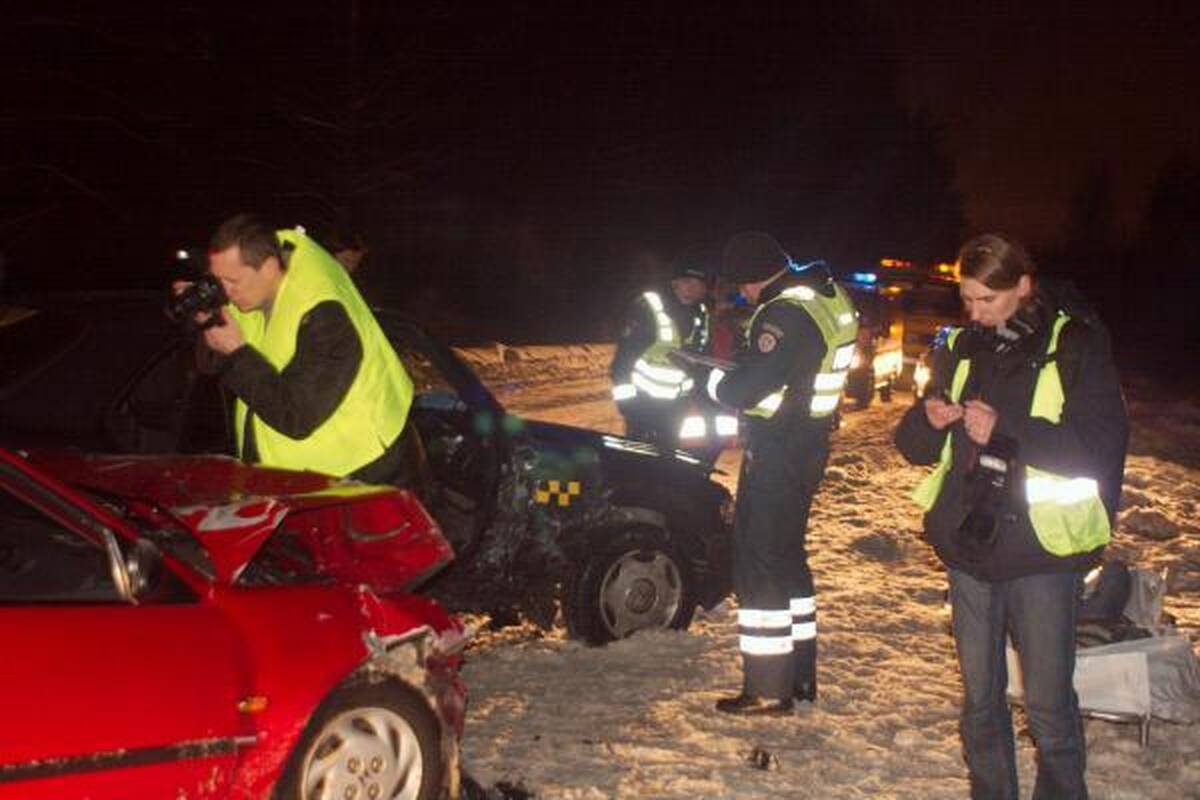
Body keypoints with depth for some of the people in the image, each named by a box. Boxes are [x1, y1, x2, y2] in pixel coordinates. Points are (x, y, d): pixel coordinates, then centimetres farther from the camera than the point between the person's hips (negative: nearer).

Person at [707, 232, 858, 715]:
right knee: (788, 556, 20)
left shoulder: (786, 316, -23)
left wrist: (714, 380, -6)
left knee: (758, 562, -1)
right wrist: (740, 371, 6)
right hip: (809, 445, 10)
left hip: (775, 454, -10)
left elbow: (742, 391, -25)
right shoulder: (827, 295, 7)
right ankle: (799, 673, 29)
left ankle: (767, 690, 4)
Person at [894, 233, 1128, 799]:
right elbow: (914, 446, 12)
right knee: (980, 696, 14)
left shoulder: (1075, 347, -6)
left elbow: (1103, 446, -15)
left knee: (1048, 704, 0)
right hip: (970, 546, 5)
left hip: (1042, 547, -5)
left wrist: (1006, 431, -23)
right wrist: (930, 420, -12)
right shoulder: (960, 348, 8)